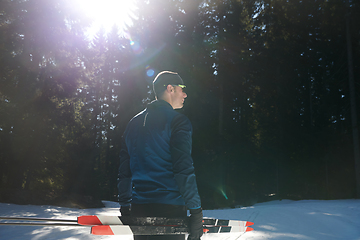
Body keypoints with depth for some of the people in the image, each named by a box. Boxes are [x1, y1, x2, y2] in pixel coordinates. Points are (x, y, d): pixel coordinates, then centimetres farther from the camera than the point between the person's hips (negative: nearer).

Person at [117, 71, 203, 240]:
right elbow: (184, 169, -15)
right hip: (170, 207, -6)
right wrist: (196, 211, -11)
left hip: (138, 208, 6)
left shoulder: (133, 123, 13)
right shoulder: (177, 121, -7)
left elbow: (124, 170, 14)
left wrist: (125, 207, 19)